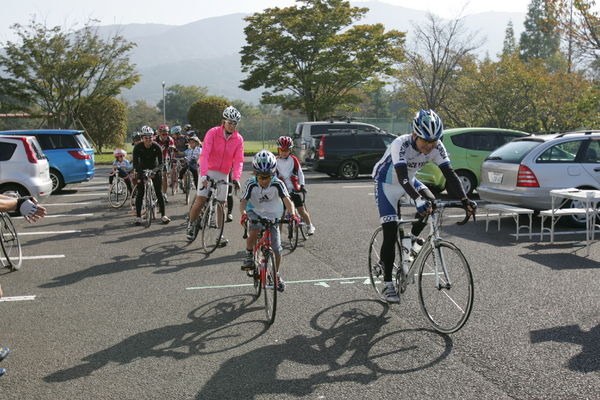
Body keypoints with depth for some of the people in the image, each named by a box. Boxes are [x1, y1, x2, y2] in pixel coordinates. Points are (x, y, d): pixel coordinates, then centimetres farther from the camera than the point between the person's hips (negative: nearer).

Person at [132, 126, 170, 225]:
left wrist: (157, 173, -33)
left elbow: (160, 162, -18)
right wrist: (138, 175, -33)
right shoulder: (138, 147, -18)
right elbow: (135, 162, -22)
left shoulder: (157, 147, -18)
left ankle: (163, 215, 1)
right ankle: (138, 217, 2)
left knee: (159, 193, -4)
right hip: (142, 171, 0)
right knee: (140, 194, -4)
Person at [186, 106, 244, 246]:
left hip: (223, 174, 3)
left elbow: (238, 160, -8)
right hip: (208, 171, -3)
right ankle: (191, 223, 15)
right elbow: (204, 154, -21)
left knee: (221, 203, 5)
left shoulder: (238, 139, -3)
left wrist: (236, 178, -24)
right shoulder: (213, 133, -12)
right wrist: (204, 174, -33)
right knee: (201, 200, -11)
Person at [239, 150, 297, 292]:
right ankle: (248, 256, -8)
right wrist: (243, 213, -45)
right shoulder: (251, 184, -17)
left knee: (277, 249, -2)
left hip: (272, 217, 1)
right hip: (256, 214, -1)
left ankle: (276, 275, 22)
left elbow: (287, 200, -27)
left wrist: (292, 213, -46)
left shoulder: (277, 184, -18)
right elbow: (243, 201, -24)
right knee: (253, 232, -34)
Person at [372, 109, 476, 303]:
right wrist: (418, 200, -61)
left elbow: (450, 174, -25)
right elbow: (402, 177, -46)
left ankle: (413, 236, 10)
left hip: (409, 181, 5)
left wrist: (464, 199, -39)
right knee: (390, 235, -12)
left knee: (432, 204, -20)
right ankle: (387, 284, -3)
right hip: (387, 183, -5)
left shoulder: (437, 147, -20)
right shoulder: (401, 144, -35)